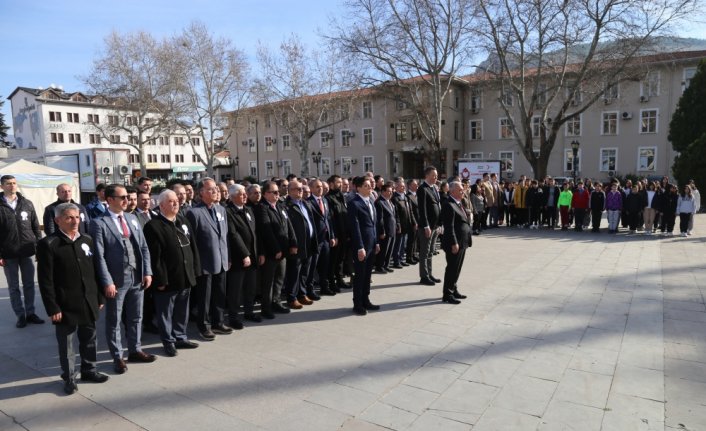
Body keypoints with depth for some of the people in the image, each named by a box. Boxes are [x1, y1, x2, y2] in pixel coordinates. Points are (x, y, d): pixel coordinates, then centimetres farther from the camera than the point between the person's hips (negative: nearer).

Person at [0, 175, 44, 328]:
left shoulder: (27, 203, 5)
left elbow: (36, 227, 8)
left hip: (27, 252, 2)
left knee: (29, 284, 10)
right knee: (14, 287, 8)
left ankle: (30, 313, 20)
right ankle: (20, 315, 17)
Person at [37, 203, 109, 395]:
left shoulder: (87, 240, 6)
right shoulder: (48, 244, -10)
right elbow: (45, 280, -11)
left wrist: (99, 298, 10)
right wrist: (52, 308, -13)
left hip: (88, 302, 5)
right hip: (65, 305, -5)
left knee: (89, 339, 17)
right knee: (66, 344, 9)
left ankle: (88, 370, 34)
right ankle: (69, 378, 25)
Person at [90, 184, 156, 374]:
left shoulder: (132, 219, 9)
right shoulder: (99, 223, -9)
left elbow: (144, 247, 9)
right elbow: (99, 256, -13)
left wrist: (147, 272, 2)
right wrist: (107, 282, -17)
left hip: (137, 277, 5)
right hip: (117, 279, -5)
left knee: (136, 317, 16)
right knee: (114, 321, 10)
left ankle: (135, 350, 32)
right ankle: (117, 357, 24)